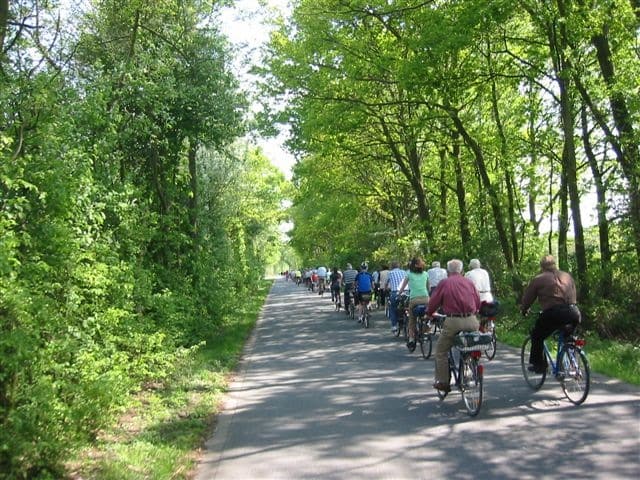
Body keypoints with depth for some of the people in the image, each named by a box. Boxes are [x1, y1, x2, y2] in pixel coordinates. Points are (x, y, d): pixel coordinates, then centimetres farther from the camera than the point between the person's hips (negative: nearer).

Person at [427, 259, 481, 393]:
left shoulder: (444, 283, 3)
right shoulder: (469, 282, 13)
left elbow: (433, 302, 4)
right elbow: (478, 303, 17)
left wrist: (429, 314, 24)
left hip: (453, 322, -4)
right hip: (472, 321, 4)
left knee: (441, 351, 10)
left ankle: (443, 381, 10)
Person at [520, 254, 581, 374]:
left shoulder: (538, 279, 7)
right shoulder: (567, 276, 22)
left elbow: (527, 298, 11)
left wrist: (524, 309, 29)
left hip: (553, 314, -5)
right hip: (574, 314, 5)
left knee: (537, 336, 15)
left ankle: (538, 364, 15)